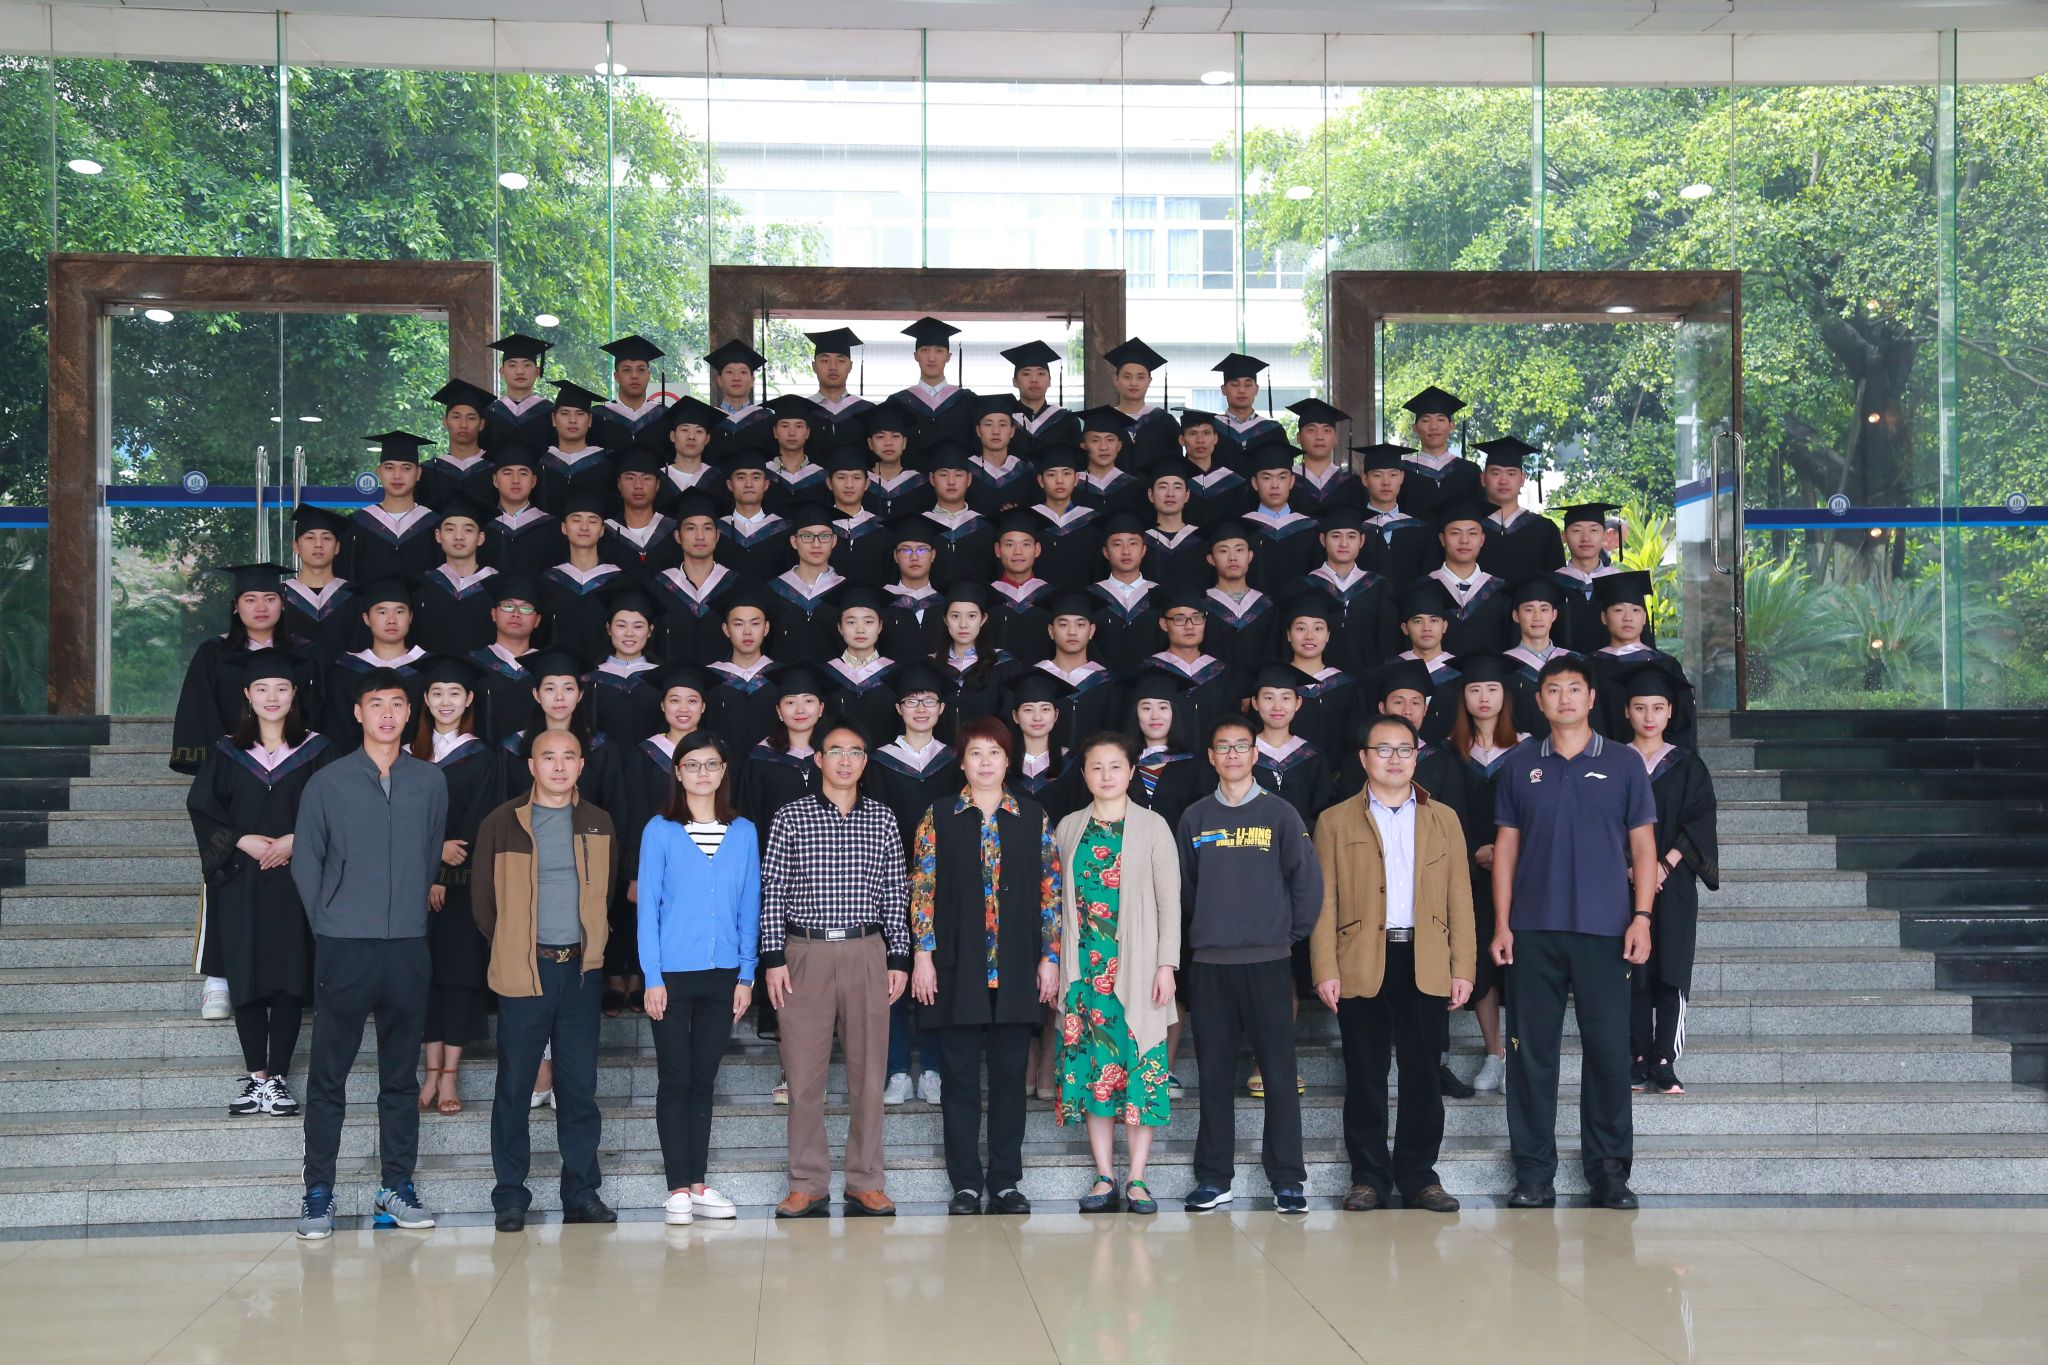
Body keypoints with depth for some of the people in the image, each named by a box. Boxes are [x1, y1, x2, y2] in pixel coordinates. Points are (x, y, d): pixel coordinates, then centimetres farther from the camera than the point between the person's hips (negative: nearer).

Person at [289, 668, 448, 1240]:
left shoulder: (430, 782, 8)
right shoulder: (327, 783, 2)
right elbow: (306, 861, 6)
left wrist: (412, 912, 10)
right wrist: (327, 924, 1)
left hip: (408, 947, 2)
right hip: (344, 949, -2)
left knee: (400, 1074, 7)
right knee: (328, 1075, -1)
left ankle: (397, 1186, 15)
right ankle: (318, 1193, 4)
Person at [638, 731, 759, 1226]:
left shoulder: (743, 832, 6)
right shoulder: (660, 831, -2)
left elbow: (749, 906, 7)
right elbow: (647, 905, -3)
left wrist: (746, 974, 2)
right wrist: (652, 977, -8)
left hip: (723, 974, 2)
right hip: (672, 974, -2)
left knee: (703, 1078, 8)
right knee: (675, 1079, 1)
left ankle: (698, 1183, 13)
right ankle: (678, 1188, 5)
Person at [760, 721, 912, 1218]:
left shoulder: (882, 819, 9)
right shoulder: (791, 818, 4)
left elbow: (896, 893, 10)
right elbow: (772, 891, 3)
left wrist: (898, 957, 4)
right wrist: (773, 958, -4)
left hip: (867, 953, 1)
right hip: (806, 953, -1)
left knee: (868, 1070, 3)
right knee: (804, 1072, 0)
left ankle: (865, 1184, 12)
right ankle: (808, 1186, 8)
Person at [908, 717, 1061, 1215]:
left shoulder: (1033, 817, 7)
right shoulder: (938, 817, 4)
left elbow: (1050, 889, 6)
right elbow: (922, 889, 1)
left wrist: (1050, 956, 1)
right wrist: (923, 954, -6)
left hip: (1016, 967, 1)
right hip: (958, 965, -1)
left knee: (1010, 1075, 4)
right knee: (960, 1075, 2)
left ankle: (1005, 1182, 11)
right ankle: (966, 1183, 9)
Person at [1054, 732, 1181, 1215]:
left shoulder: (1152, 827, 3)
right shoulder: (1069, 829, 11)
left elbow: (1169, 900, 0)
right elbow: (1061, 899, 13)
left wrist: (1166, 965, -7)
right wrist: (1057, 964, 7)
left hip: (1137, 966, -3)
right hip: (1085, 966, 3)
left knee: (1141, 1064, -5)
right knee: (1092, 1065, 2)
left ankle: (1136, 1179, 0)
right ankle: (1105, 1177, 8)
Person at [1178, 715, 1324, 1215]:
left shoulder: (1279, 814, 3)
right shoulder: (1195, 818, 9)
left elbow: (1308, 880, 4)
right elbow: (1182, 885, 14)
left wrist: (1291, 934, 4)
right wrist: (1199, 932, 9)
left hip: (1268, 961, -2)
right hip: (1210, 963, 2)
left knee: (1279, 1070, -3)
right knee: (1214, 1073, 4)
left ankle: (1287, 1178, 2)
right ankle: (1213, 1177, 10)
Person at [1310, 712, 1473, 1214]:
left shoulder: (1443, 820, 14)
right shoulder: (1336, 821, 8)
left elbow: (1459, 898, 10)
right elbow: (1324, 901, 3)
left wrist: (1463, 967, 2)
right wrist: (1326, 970, -6)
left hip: (1425, 963, 1)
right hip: (1361, 964, -1)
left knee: (1422, 1074, 3)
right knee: (1365, 1075, 2)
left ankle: (1418, 1176, 12)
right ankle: (1368, 1177, 9)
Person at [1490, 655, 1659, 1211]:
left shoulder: (1623, 763, 6)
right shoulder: (1520, 767, 9)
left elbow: (1643, 846, 5)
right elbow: (1506, 847, 9)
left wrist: (1642, 918, -5)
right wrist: (1501, 924, 1)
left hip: (1604, 930, -1)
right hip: (1533, 931, 1)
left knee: (1608, 1049, -1)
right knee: (1532, 1050, 1)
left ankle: (1610, 1171, 9)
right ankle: (1534, 1174, 8)